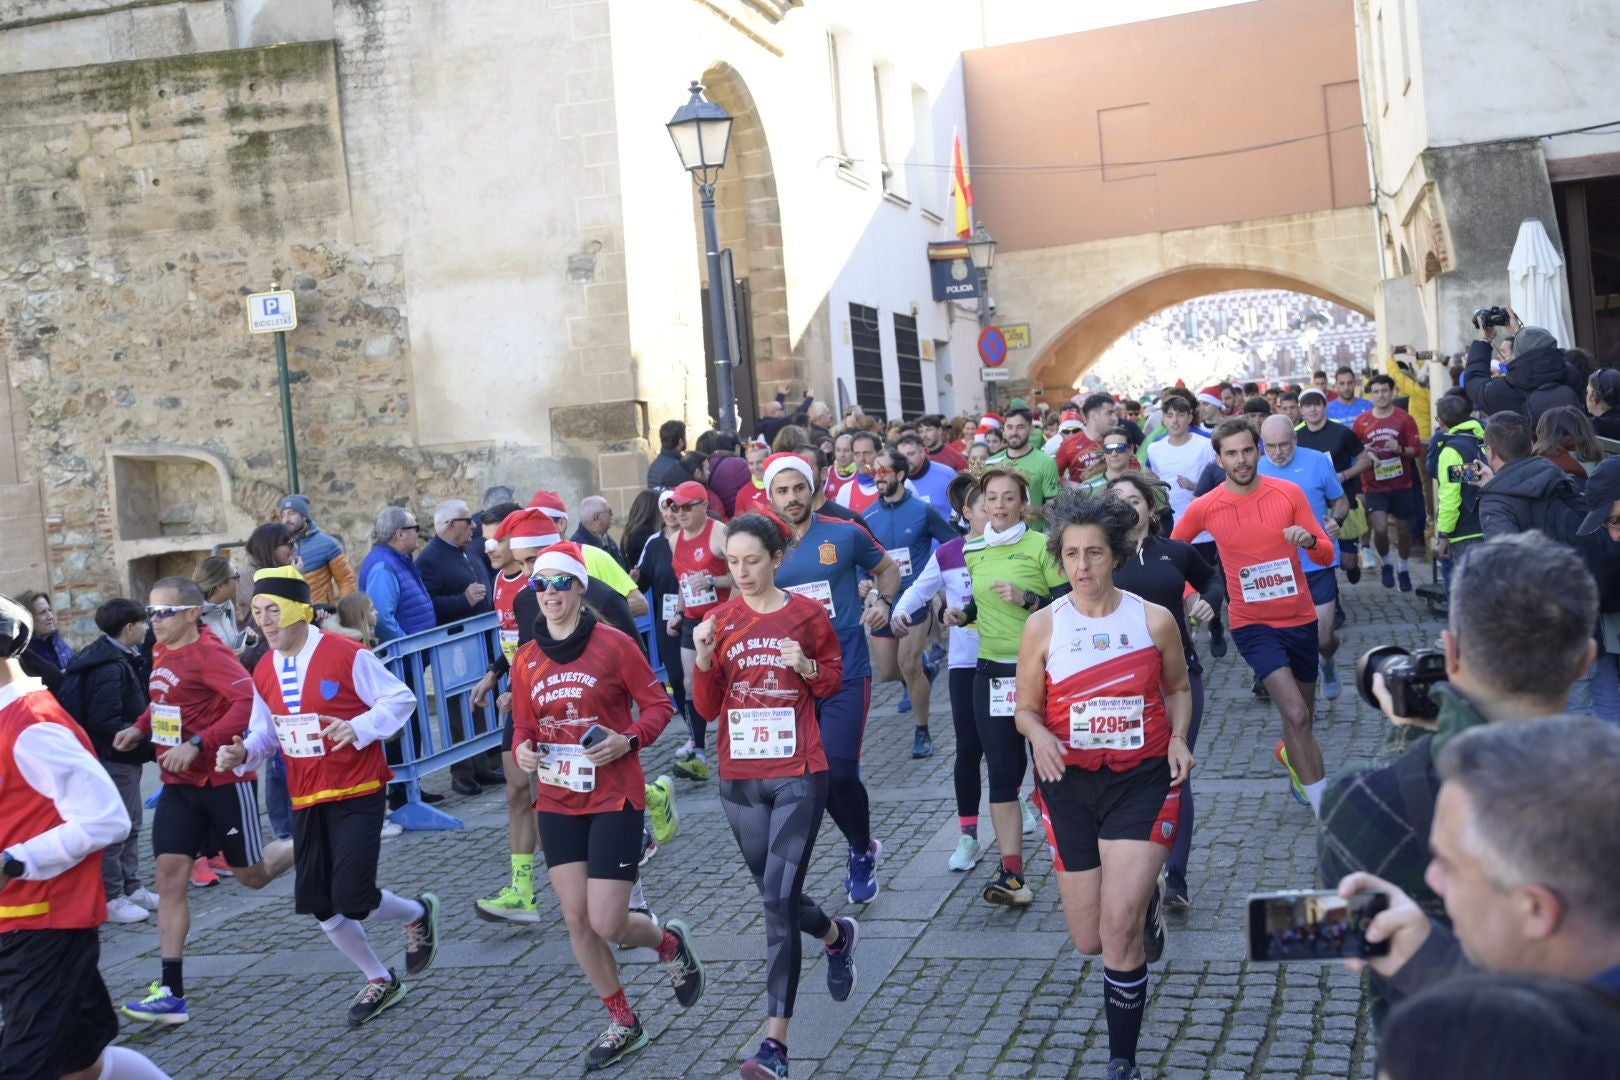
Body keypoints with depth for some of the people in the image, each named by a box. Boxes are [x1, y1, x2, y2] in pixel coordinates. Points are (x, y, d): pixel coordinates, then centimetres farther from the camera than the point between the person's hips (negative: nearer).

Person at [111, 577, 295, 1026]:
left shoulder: (209, 654, -19)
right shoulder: (161, 652, 7)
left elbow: (248, 700, -30)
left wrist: (197, 744, -31)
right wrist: (140, 728, 7)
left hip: (223, 782, -7)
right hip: (179, 786, 7)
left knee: (251, 875, 6)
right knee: (170, 875, -3)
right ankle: (171, 993, -1)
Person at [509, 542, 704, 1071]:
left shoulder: (613, 644, -10)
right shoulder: (525, 660, 3)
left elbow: (658, 704, -4)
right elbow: (523, 725, 12)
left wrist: (628, 740, -21)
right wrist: (522, 750, -10)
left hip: (615, 800, -5)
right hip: (557, 803, 5)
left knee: (607, 925, -7)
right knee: (577, 920, 6)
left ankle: (670, 942, 28)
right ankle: (623, 1024, 26)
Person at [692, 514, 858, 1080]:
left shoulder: (808, 614, -3)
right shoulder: (720, 620, 1)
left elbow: (834, 678, 8)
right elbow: (708, 706, 0)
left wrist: (806, 666, -13)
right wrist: (703, 657, -17)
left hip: (798, 775, -4)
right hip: (739, 777, 4)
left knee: (779, 898, -11)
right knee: (775, 894, 16)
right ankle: (837, 935, 50)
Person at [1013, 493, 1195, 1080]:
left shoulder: (1154, 620, -3)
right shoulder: (1044, 626, -2)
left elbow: (1178, 688, 12)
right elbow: (1026, 708, 5)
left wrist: (1178, 739, -7)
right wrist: (1039, 736, -17)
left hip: (1142, 778, -2)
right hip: (1069, 783, 2)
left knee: (1119, 928, -15)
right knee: (1089, 942, 9)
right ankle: (1146, 902, 46)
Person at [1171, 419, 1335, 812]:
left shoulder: (1289, 493, -5)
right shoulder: (1204, 507, -7)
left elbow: (1327, 555, -3)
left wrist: (1309, 540, -25)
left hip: (1300, 618, 3)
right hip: (1253, 624, -3)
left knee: (1305, 713, 20)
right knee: (1296, 715, -18)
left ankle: (1289, 754, 54)